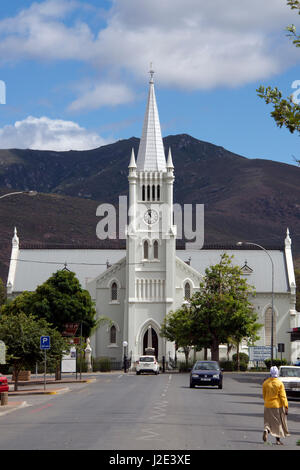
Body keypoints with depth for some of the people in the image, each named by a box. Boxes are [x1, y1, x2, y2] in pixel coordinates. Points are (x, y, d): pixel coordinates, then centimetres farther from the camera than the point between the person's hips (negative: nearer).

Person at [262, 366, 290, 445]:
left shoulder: (265, 383, -3)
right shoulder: (279, 383, -13)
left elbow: (264, 395, 7)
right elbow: (283, 396, -14)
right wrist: (286, 406, -11)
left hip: (268, 405, 2)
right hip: (278, 405, -2)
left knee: (269, 420, 15)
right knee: (278, 422, 10)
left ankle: (266, 430, -16)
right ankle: (278, 440, 12)